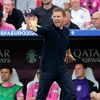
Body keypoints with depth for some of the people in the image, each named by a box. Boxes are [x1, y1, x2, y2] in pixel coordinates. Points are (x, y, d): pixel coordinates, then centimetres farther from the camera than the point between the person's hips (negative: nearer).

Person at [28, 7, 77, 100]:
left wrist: (68, 53, 45)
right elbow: (40, 30, -36)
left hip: (61, 68, 5)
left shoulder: (66, 31, 7)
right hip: (48, 68, -5)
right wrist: (34, 29, -58)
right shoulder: (49, 28, -12)